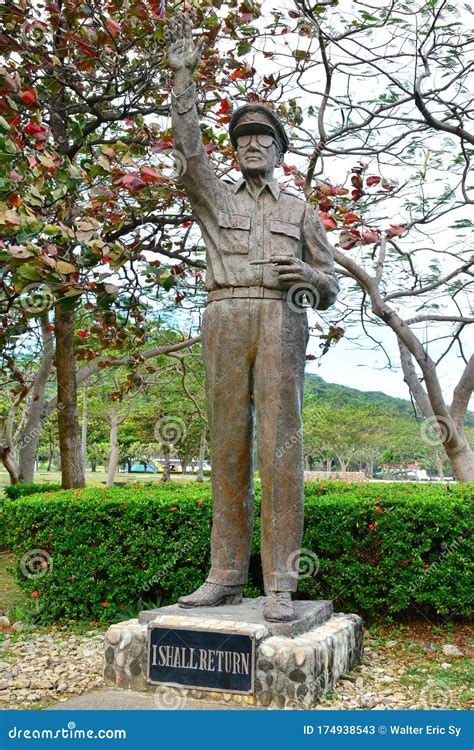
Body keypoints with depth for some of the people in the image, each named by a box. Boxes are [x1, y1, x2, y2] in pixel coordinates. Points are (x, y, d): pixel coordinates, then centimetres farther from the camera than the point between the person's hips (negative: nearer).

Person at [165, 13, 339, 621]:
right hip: (224, 321, 2)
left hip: (280, 323, -1)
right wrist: (183, 71, -1)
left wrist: (311, 277, -9)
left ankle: (279, 586, -10)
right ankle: (225, 577, 4)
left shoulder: (301, 212, 21)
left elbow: (330, 293, 15)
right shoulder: (213, 199, 23)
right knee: (228, 445, -2)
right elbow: (188, 146, 5)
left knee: (279, 443, -11)